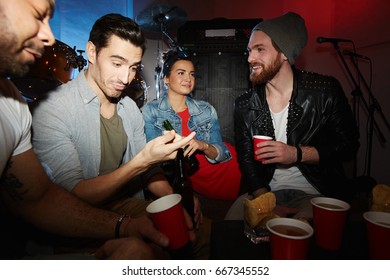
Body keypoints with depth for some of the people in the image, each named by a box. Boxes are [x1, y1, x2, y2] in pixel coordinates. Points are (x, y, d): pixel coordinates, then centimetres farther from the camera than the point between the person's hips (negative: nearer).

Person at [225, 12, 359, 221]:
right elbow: (246, 157, -3)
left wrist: (297, 154, -17)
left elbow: (348, 145, -2)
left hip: (318, 193, -2)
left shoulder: (325, 91, -8)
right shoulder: (244, 105, -1)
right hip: (267, 191, 3)